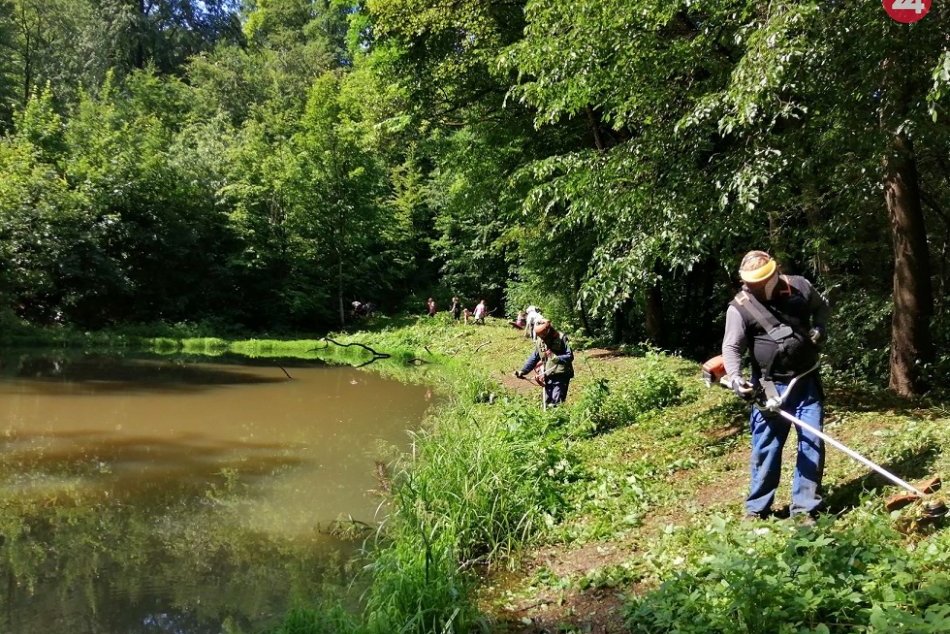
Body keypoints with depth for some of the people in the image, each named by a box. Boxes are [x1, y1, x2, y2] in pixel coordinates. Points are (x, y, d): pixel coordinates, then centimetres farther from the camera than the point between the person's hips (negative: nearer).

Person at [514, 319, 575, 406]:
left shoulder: (561, 338, -10)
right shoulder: (539, 341, 5)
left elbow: (570, 356, -13)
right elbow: (534, 358, 15)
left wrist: (555, 357, -27)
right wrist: (523, 371, 6)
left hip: (561, 375, -6)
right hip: (548, 376, 6)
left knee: (556, 403, -13)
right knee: (547, 402, 8)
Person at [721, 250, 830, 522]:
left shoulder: (799, 286, 0)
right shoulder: (740, 308, -11)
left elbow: (822, 306, 20)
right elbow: (731, 347, -13)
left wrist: (818, 328, 0)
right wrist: (735, 378, -30)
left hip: (807, 380, 3)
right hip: (771, 386, -3)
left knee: (813, 443, 3)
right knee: (766, 448, 1)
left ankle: (805, 508, 12)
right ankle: (756, 510, 14)